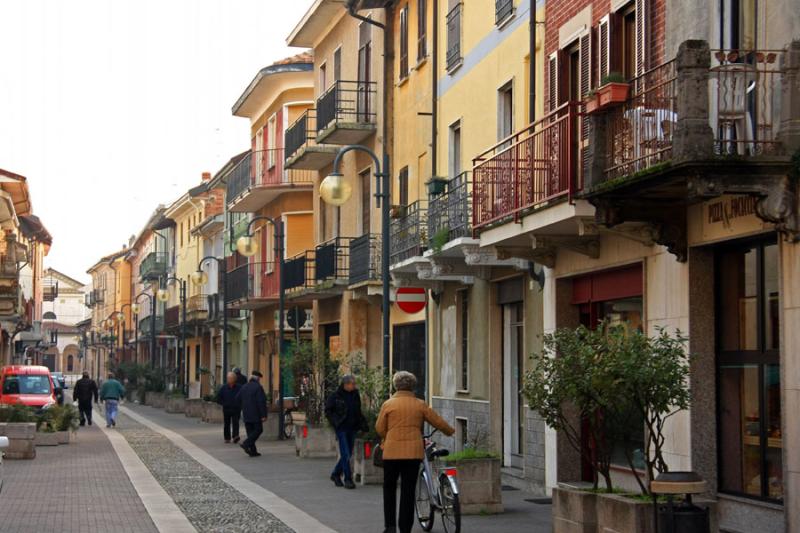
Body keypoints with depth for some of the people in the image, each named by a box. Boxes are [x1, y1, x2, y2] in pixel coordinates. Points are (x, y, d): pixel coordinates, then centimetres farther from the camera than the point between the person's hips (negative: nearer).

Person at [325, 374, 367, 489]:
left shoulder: (355, 395, 9)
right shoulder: (336, 396, -7)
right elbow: (328, 411, -2)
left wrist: (362, 423, 6)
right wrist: (335, 422, -10)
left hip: (352, 428, 6)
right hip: (341, 428, -6)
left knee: (348, 454, 10)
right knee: (345, 454, -9)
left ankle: (335, 474, 28)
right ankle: (348, 479, -4)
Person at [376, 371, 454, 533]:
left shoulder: (388, 404, -2)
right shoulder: (420, 405, 2)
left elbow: (379, 428, 2)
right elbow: (438, 422, 9)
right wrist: (451, 432, 28)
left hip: (392, 452, -1)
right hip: (413, 452, 1)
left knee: (389, 489, 13)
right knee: (408, 491, 6)